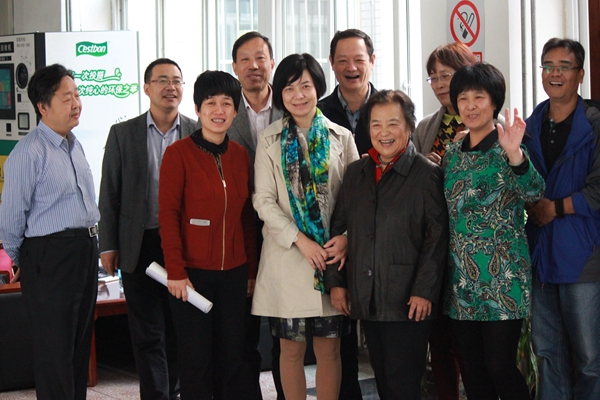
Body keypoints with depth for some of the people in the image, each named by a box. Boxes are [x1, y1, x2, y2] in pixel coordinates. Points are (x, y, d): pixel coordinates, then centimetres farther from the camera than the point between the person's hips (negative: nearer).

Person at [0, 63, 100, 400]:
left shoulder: (75, 145, 11)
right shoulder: (29, 153, -15)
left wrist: (92, 243, 16)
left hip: (86, 253, 8)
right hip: (51, 255, -8)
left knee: (81, 346, 17)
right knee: (55, 352, 0)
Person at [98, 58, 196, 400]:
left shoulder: (199, 134, 3)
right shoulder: (123, 134, 3)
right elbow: (110, 194, 4)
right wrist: (108, 245, 0)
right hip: (140, 246, 0)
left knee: (179, 329, 10)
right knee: (148, 332, 2)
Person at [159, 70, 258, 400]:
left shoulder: (240, 156, 8)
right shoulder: (179, 153, -6)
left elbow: (247, 217, 11)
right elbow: (168, 214, -9)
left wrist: (251, 270, 8)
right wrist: (175, 271, -14)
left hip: (234, 273, 4)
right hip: (192, 273, -4)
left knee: (232, 357, 9)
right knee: (196, 360, 3)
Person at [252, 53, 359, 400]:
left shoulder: (341, 138, 6)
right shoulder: (270, 141, 4)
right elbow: (263, 201, -2)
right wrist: (301, 240, -12)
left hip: (332, 255, 1)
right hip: (286, 255, 0)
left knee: (329, 348, 4)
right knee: (291, 349, 5)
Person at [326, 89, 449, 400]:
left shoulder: (427, 174, -4)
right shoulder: (356, 173, 12)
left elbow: (437, 238, -9)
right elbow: (338, 228, 15)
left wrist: (424, 291, -14)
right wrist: (335, 281, 9)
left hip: (408, 303, -5)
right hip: (365, 301, 5)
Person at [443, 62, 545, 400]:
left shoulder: (508, 149, -7)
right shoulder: (452, 153, 10)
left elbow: (534, 192, -25)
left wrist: (515, 155, -41)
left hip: (502, 277, -6)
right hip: (461, 277, 6)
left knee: (500, 367, -5)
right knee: (474, 370, 11)